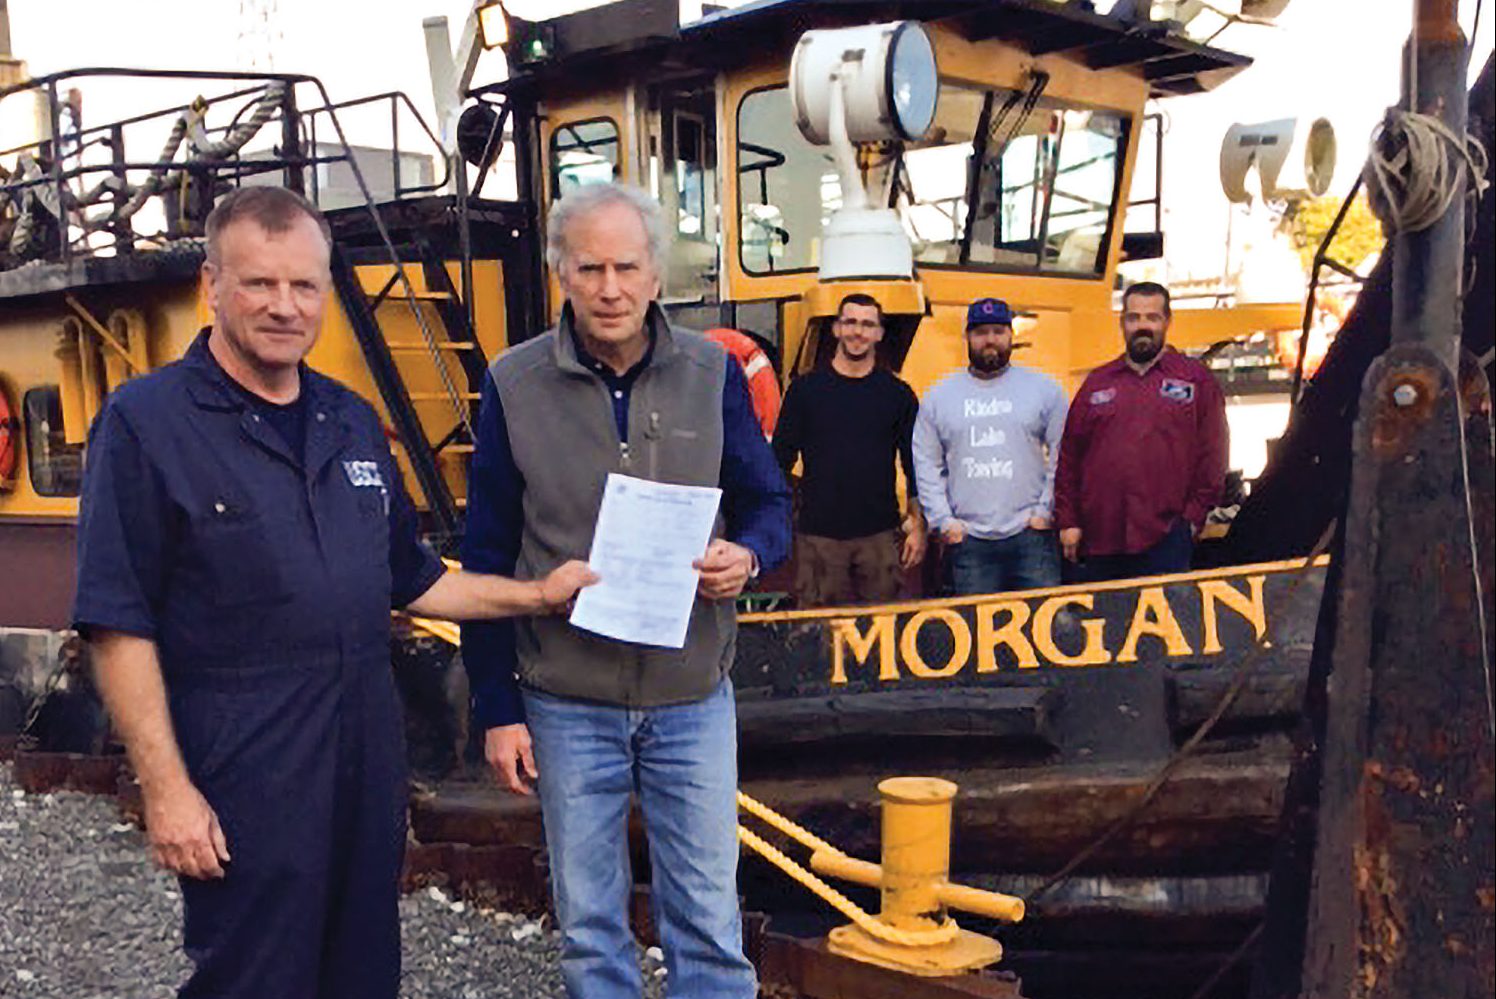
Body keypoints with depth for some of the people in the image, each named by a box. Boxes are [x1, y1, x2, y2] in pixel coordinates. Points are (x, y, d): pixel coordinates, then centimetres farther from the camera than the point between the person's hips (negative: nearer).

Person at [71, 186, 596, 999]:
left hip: (370, 762, 6)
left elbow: (408, 581, 19)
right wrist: (165, 789, -16)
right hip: (241, 774, -6)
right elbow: (119, 625, -13)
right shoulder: (145, 422, -10)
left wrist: (537, 595, 12)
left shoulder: (352, 422, 10)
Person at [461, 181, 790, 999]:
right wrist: (496, 707, -1)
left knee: (708, 917, 10)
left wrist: (748, 554, -18)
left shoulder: (712, 373, -1)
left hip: (693, 697, 1)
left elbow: (767, 501, 7)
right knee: (588, 924, 13)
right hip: (566, 703, 0)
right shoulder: (514, 384, -3)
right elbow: (487, 557, 0)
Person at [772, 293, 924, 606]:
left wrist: (917, 527, 3)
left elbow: (914, 464, 9)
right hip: (817, 535, 0)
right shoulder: (806, 388, 5)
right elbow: (781, 458, 7)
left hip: (880, 536, 1)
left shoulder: (897, 393, 7)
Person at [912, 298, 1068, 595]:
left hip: (1031, 536, -1)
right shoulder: (938, 396, 10)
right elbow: (927, 464, 10)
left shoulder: (1045, 389, 7)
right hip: (968, 541, 1)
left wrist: (1045, 511, -2)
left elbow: (1064, 456, 5)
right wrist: (944, 521, 2)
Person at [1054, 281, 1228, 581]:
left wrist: (1194, 517, -3)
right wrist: (1068, 520, 6)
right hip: (1098, 540, 3)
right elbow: (1070, 455, 14)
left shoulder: (1196, 379, 9)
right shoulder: (1097, 382, 16)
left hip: (1165, 538, -2)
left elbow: (1212, 454, 5)